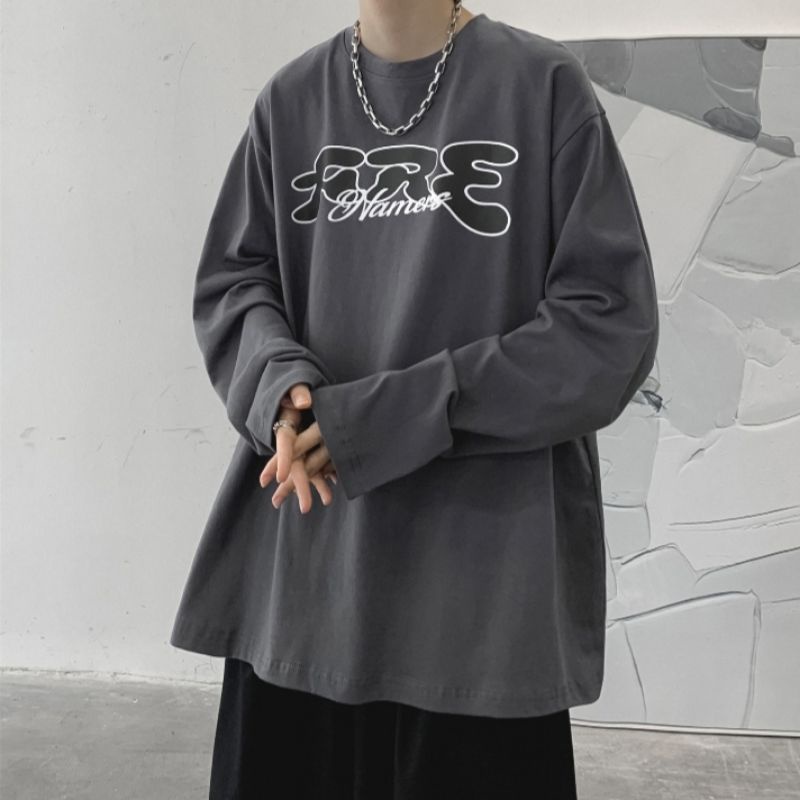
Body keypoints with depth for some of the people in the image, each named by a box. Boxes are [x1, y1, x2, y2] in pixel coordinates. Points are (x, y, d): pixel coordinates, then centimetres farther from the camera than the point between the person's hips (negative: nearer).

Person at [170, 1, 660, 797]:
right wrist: (281, 386, -12)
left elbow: (609, 323, -8)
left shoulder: (545, 85, -4)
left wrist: (388, 418, -14)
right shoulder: (289, 99, 8)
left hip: (485, 562, -3)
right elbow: (230, 280, 11)